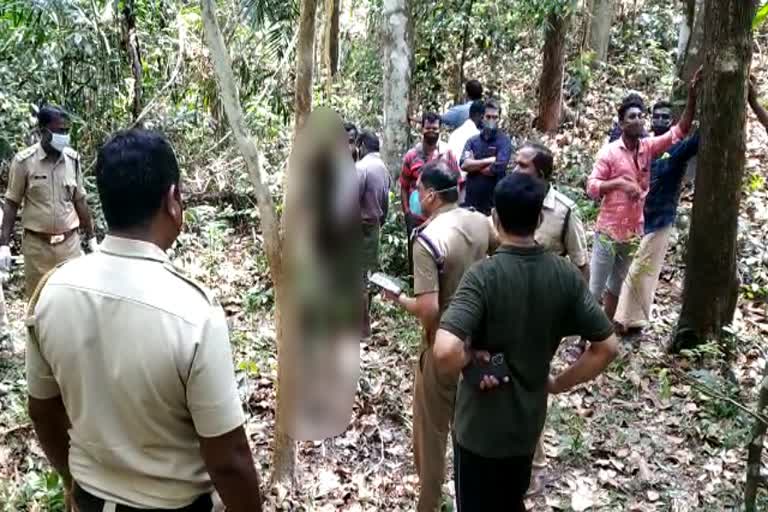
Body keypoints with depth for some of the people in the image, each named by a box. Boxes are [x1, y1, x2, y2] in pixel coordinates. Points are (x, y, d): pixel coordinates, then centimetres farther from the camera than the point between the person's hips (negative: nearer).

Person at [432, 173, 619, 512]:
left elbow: (445, 351, -39)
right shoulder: (566, 275, -9)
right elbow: (607, 346, -5)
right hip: (529, 420, 5)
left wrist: (468, 360, -17)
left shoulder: (483, 275, -25)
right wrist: (558, 384, 3)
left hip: (481, 426, -5)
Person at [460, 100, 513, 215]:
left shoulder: (504, 141, -3)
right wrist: (489, 160, -12)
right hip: (471, 200, 3)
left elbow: (497, 168, -17)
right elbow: (464, 165, -8)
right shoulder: (472, 141, 7)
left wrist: (474, 165, -5)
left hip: (493, 201, -3)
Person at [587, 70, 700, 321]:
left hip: (634, 232, 5)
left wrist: (692, 98, -14)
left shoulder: (649, 147, 2)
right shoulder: (609, 151, -10)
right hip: (608, 230, -5)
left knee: (616, 286, 17)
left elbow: (679, 131, -3)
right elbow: (591, 187, -12)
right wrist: (619, 182, -27)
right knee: (594, 287, 2)